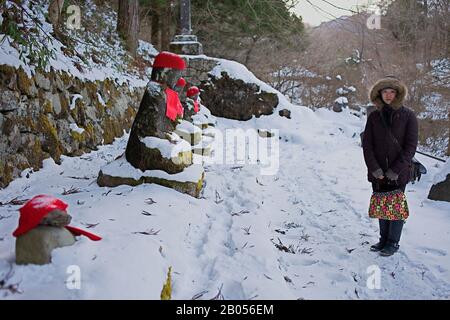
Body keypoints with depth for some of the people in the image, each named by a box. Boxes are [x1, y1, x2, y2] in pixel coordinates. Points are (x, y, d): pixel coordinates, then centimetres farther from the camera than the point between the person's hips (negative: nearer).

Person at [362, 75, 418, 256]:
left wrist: (396, 170, -12)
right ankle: (383, 239, 22)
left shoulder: (407, 116, -3)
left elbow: (410, 146, -6)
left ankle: (393, 243, 13)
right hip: (378, 172, 3)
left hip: (398, 173, -3)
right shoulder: (374, 116, 5)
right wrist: (374, 168, -9)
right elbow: (367, 144, 2)